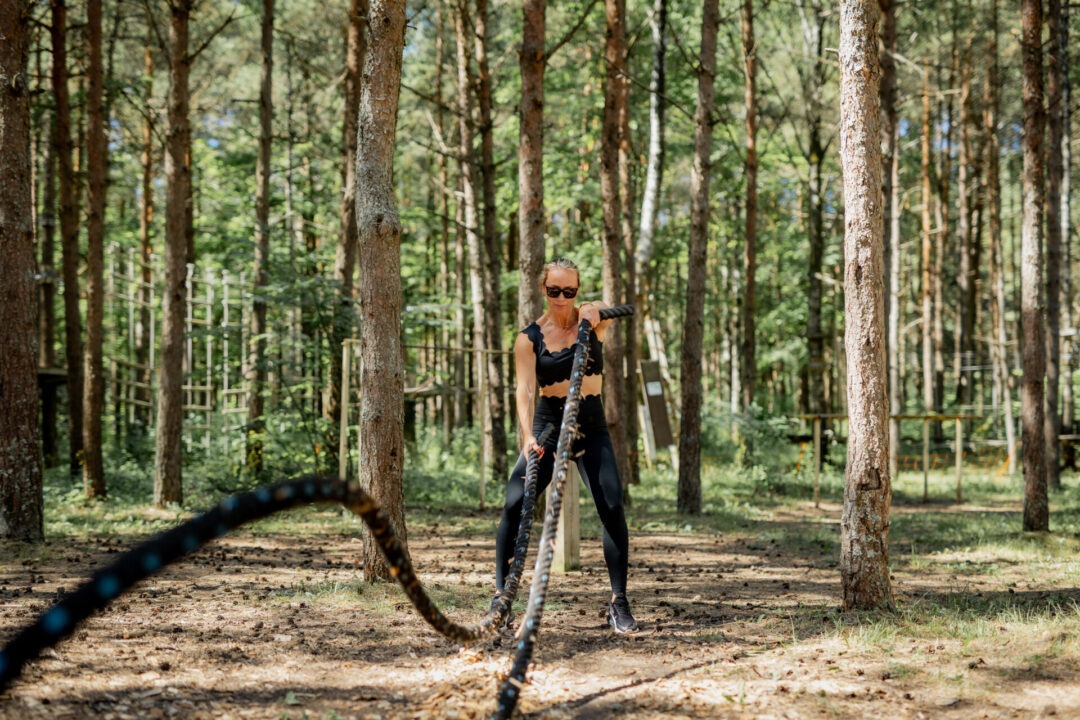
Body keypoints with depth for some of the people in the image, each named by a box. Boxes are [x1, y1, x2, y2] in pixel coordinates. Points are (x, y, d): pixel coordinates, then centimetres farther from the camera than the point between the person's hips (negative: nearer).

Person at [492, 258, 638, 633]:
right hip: (547, 425, 0)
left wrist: (593, 314, -49)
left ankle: (619, 603, -7)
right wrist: (527, 436, -33)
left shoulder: (591, 317, -1)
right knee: (514, 505, -13)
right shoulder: (530, 338, -4)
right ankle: (501, 594, -1)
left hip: (591, 427, 0)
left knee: (612, 507, -15)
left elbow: (608, 312, -25)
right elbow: (525, 389, -16)